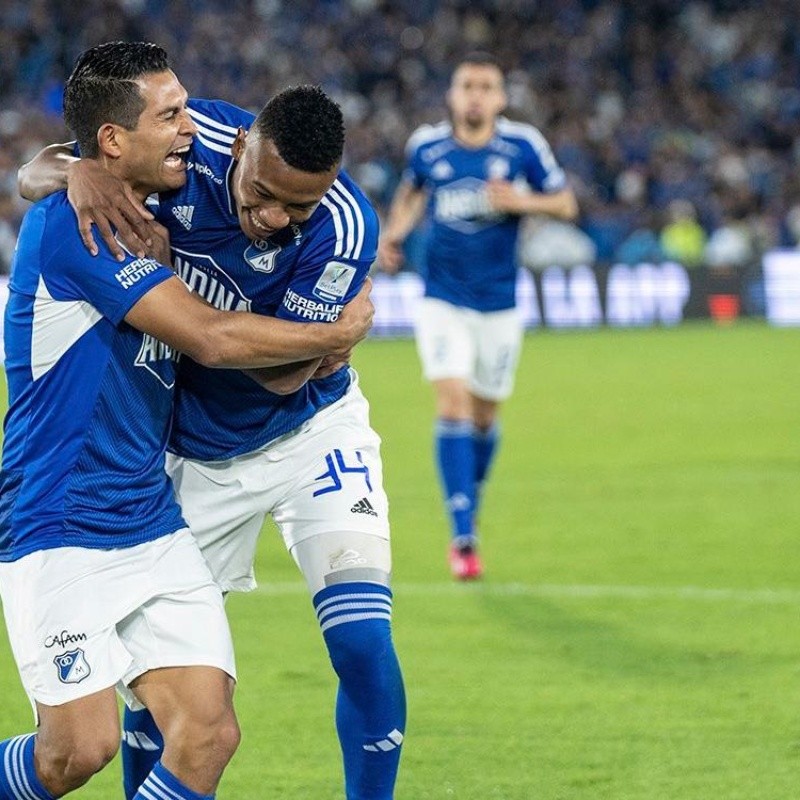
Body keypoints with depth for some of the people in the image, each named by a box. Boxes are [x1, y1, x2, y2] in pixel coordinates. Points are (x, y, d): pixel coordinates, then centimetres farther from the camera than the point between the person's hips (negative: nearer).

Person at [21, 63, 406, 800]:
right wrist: (74, 170, -36)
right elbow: (31, 174, -11)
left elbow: (283, 373, -26)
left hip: (309, 435, -2)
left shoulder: (345, 228, -28)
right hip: (195, 453, 2)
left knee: (364, 649, -15)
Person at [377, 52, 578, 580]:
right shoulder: (426, 146, -3)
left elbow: (566, 204, -2)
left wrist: (520, 201, -19)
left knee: (484, 417, 11)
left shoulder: (523, 146, -8)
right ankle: (463, 537, -16)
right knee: (453, 406, -16)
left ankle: (470, 511, 38)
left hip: (499, 305, 1)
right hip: (444, 301, -1)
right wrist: (395, 234, 1)